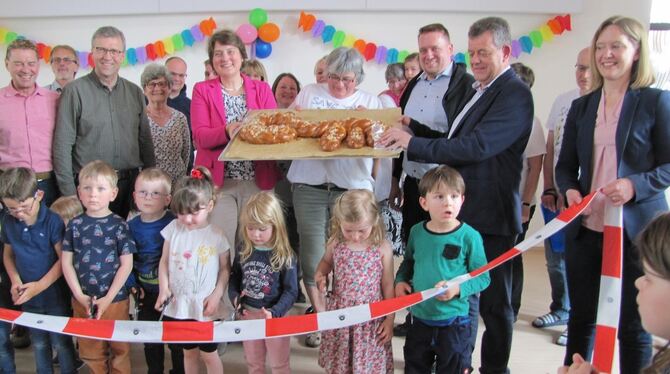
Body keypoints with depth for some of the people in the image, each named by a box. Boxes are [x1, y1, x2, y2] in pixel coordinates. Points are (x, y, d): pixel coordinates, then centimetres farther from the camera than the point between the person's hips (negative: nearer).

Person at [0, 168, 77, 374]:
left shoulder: (53, 221, -18)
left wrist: (40, 285, -20)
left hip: (55, 295, -4)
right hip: (29, 297, 5)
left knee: (61, 343, 8)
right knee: (39, 344, 20)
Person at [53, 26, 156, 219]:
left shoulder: (134, 92, 10)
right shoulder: (75, 91, -3)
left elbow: (145, 140, 13)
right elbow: (62, 146, -6)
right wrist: (69, 193, -10)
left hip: (131, 183, 4)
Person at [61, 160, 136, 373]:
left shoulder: (119, 225, -7)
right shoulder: (75, 225, 1)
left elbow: (126, 264, -8)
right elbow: (66, 262, 2)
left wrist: (108, 299, -12)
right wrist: (80, 295, -6)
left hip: (114, 300, -2)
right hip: (82, 301, 3)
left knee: (119, 349, 11)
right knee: (90, 351, 14)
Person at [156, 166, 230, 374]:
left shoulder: (216, 237, -10)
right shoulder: (173, 229, -3)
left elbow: (225, 269, -2)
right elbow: (164, 262, 4)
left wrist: (216, 296, -11)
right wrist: (164, 289, -6)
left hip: (206, 308, -3)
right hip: (178, 306, 3)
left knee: (209, 354, 10)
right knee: (188, 352, 19)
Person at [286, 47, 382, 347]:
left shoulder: (370, 102, 14)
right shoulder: (309, 93, 14)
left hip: (352, 189, 0)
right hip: (310, 186, 1)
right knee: (312, 255, 1)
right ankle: (320, 315, 19)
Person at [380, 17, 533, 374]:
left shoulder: (514, 93, -15)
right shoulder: (479, 89, 14)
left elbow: (476, 145, -26)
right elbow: (456, 142, 17)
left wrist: (413, 142, -27)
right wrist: (412, 128, 4)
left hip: (490, 215, -9)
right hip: (464, 210, 9)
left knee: (493, 300, 7)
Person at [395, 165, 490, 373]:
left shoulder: (469, 236, -15)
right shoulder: (417, 232, -3)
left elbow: (483, 277, -9)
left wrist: (458, 288, -24)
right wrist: (400, 280, -2)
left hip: (453, 322, -3)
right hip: (420, 319, 4)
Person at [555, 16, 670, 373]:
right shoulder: (581, 106, 10)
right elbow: (565, 165, 13)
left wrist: (635, 185, -22)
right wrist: (570, 190, -8)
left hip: (637, 229, -4)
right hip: (586, 227, 4)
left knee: (632, 324, 7)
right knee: (581, 317, 15)